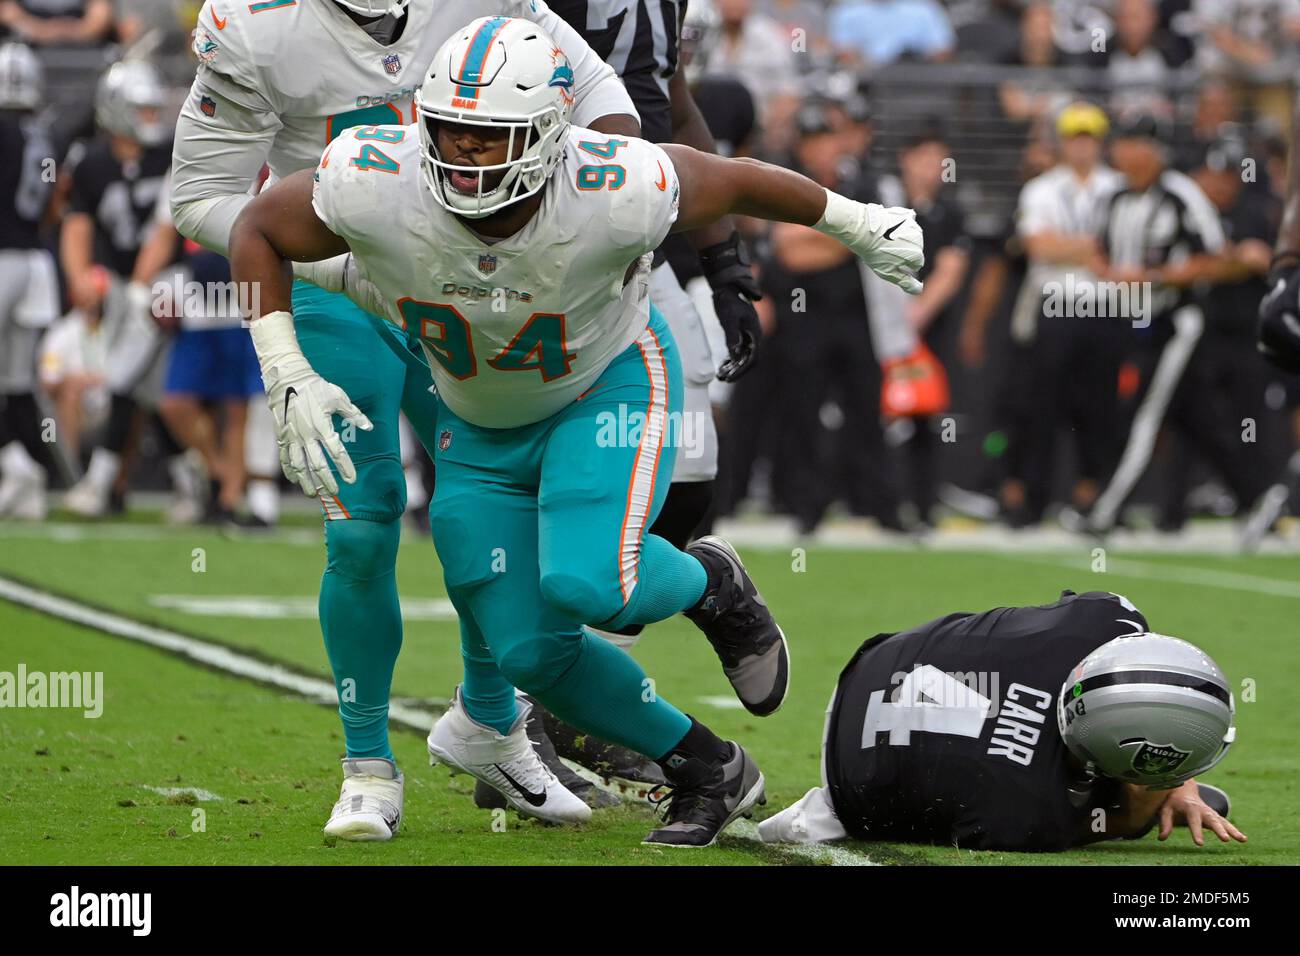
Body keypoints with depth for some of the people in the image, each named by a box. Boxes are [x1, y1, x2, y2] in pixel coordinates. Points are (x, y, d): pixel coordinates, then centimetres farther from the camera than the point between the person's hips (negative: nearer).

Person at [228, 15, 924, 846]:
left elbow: (730, 181, -14)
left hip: (610, 383, -3)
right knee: (531, 649, -3)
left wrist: (860, 224, 0)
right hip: (480, 421, 3)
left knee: (585, 584, -28)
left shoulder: (612, 195, -34)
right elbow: (258, 233, -13)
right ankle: (704, 769, 18)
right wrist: (290, 378, -22)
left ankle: (708, 584, 7)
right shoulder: (377, 186, -31)